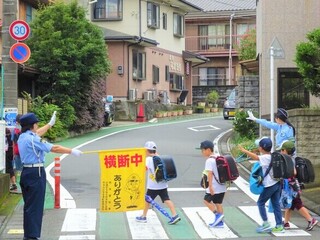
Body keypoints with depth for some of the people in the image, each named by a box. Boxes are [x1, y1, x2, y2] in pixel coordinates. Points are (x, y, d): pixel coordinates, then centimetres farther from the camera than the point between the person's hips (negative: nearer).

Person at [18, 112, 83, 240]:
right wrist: (72, 151, -11)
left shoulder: (22, 137, 11)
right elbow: (54, 148, -18)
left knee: (29, 204, 16)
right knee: (35, 206, -5)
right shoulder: (33, 139, -17)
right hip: (36, 173, -10)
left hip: (26, 171, 10)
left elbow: (37, 133, 31)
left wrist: (50, 124, 44)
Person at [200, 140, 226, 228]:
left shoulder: (209, 161, -14)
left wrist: (210, 186, -27)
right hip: (222, 186, 8)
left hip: (214, 187, -8)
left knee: (206, 200, 6)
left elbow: (210, 173, -23)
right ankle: (220, 222, 13)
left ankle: (218, 214, -6)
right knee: (218, 203, 12)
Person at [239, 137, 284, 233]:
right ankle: (279, 226, 11)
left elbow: (255, 157, -29)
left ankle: (266, 224, 3)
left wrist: (244, 151, -23)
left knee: (260, 203, 4)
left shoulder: (265, 157, -18)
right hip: (277, 183, 8)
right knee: (276, 204, 10)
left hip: (270, 185, -8)